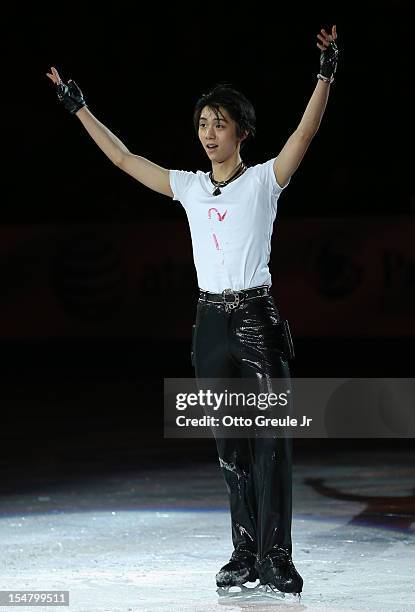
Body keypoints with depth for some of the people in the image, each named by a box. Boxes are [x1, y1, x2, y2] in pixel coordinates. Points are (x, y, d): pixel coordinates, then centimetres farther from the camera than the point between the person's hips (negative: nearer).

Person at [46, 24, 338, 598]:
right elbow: (125, 158, 14)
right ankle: (246, 552, 14)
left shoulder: (264, 180, -2)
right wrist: (80, 109, 14)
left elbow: (306, 132, -16)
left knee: (271, 440, -6)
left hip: (257, 319, -4)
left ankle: (276, 557, -5)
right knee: (231, 444, 8)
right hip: (211, 321, 4)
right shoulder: (189, 186, 10)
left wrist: (325, 76, -28)